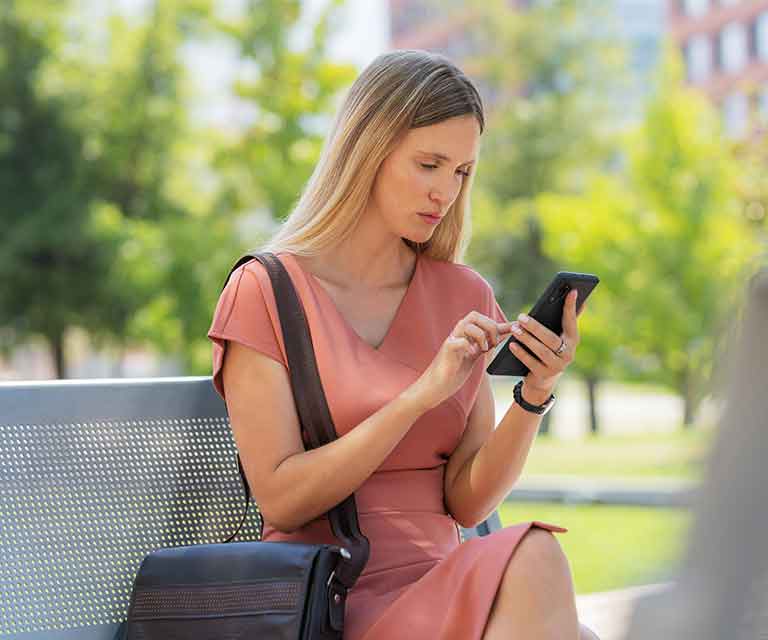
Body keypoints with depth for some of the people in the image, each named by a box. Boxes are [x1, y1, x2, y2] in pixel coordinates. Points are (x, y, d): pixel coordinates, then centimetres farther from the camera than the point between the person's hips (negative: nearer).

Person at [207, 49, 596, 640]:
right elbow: (281, 500, -9)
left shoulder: (465, 296, 13)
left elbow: (466, 501, 8)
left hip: (440, 591, 4)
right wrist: (421, 395, -16)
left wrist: (536, 394, -9)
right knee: (534, 559, -32)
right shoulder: (265, 291, -1)